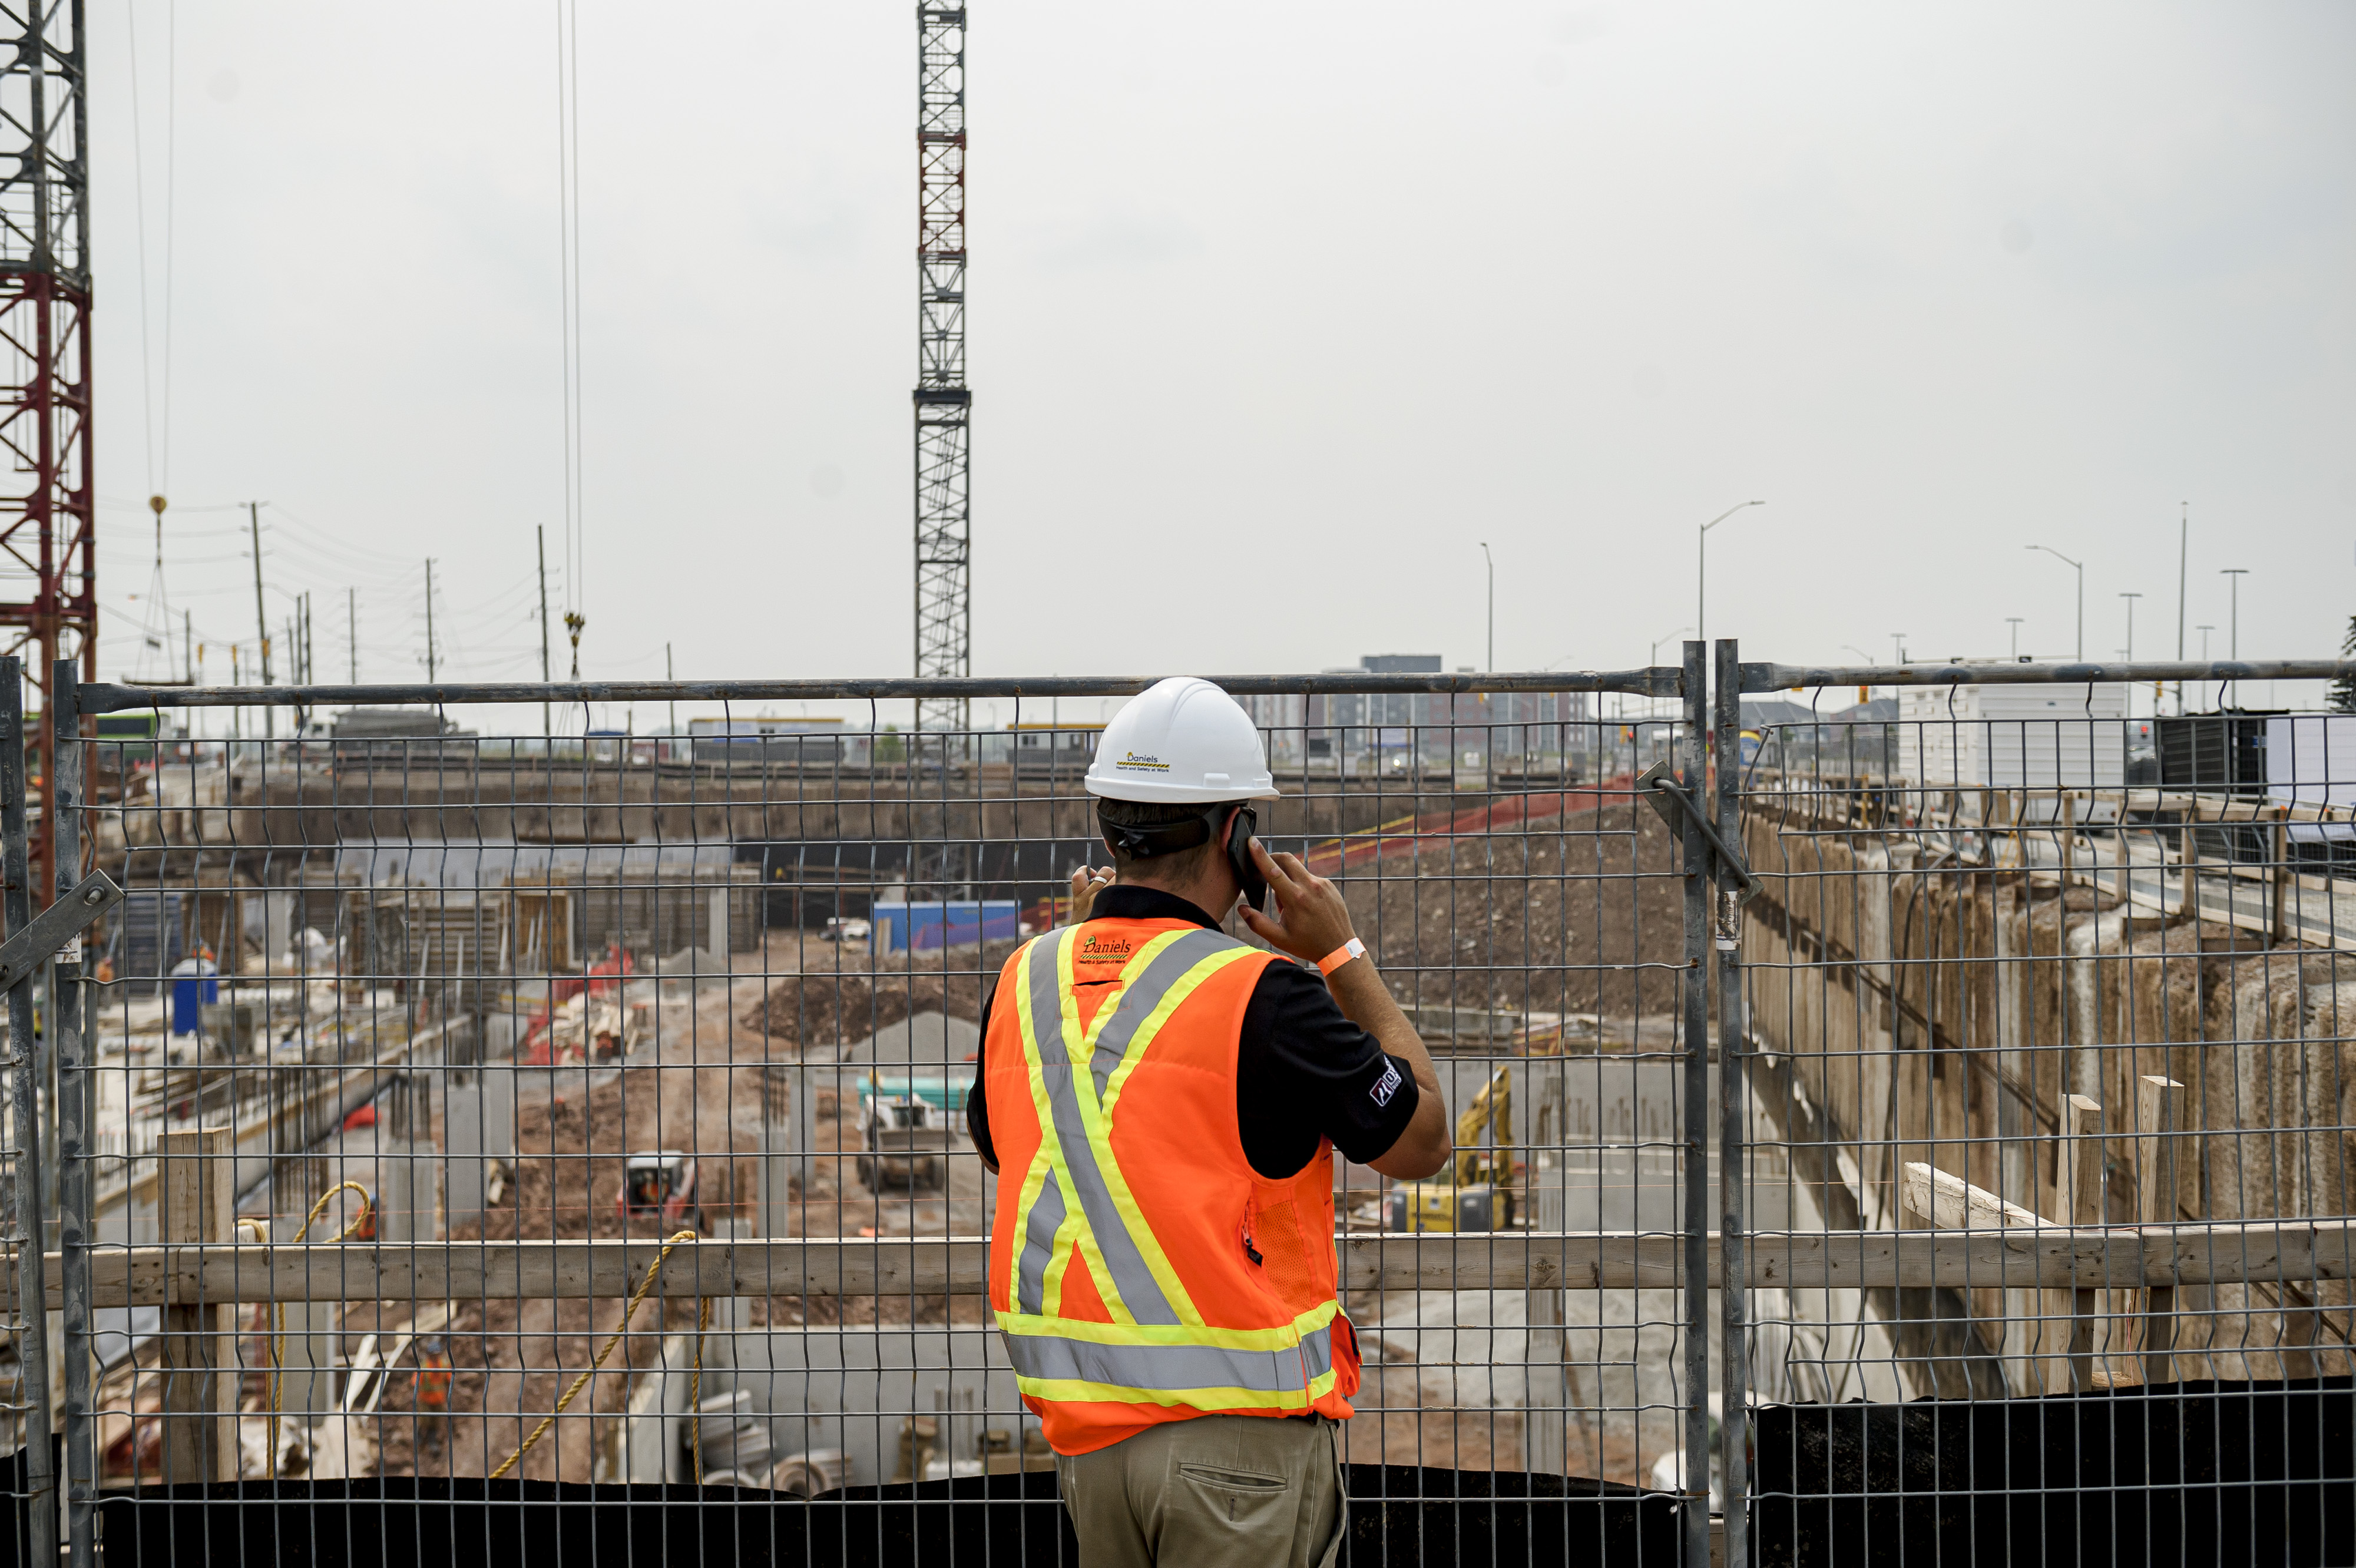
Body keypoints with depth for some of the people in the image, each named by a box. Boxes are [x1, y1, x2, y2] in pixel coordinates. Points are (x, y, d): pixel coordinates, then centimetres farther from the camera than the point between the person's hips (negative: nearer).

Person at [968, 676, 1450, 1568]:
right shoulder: (1262, 997, -16)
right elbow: (1422, 1141, -3)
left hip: (1083, 1428, 6)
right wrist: (1342, 956, 4)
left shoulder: (1027, 983, 2)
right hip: (1240, 1432, -6)